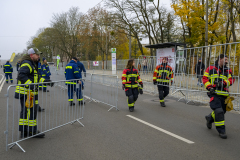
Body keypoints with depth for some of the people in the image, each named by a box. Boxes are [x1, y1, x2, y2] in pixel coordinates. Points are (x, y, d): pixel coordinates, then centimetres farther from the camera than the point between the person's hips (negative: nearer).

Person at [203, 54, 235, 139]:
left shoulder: (228, 70, 12)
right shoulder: (211, 68, 3)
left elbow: (231, 80, 1)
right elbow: (205, 78, 2)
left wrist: (223, 82, -18)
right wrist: (209, 87, -12)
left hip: (224, 94, 5)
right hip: (214, 93, -5)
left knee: (222, 111, 12)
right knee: (219, 111, -13)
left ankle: (210, 118, 43)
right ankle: (221, 130, -1)